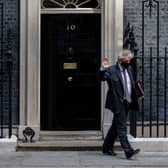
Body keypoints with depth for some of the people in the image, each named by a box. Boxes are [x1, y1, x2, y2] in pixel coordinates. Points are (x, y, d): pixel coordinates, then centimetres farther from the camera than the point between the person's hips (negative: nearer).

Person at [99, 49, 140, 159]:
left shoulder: (129, 69, 13)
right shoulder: (112, 70, -8)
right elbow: (102, 78, -18)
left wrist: (134, 99, 10)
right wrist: (103, 69, -35)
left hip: (127, 103, 7)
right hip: (118, 103, -7)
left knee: (116, 126, 16)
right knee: (121, 128, -9)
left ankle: (107, 148, 27)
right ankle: (128, 151, -14)